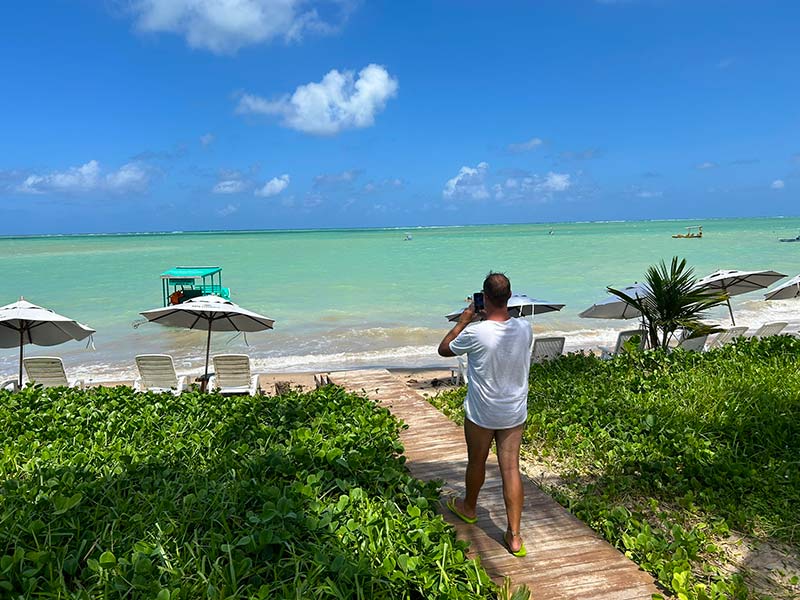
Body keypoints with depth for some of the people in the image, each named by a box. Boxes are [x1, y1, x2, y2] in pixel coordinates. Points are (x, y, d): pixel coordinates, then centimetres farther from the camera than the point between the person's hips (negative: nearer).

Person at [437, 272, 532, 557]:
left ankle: (468, 507, 45)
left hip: (481, 414, -3)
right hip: (515, 413, 3)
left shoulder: (476, 333, -24)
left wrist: (465, 319, -2)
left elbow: (443, 349, -5)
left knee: (476, 462, 19)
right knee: (511, 468, 7)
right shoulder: (524, 328, -10)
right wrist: (488, 318, 9)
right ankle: (514, 536, 12)